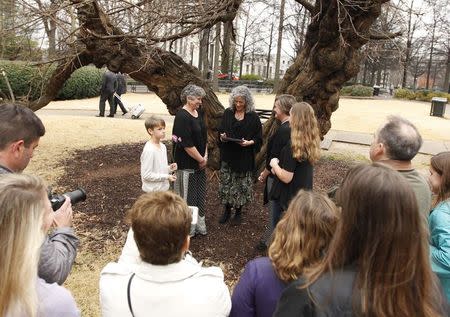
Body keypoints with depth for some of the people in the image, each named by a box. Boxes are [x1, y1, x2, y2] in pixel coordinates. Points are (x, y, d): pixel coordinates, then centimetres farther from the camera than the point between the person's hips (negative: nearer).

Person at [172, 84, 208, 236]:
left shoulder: (199, 113, 7)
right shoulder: (182, 117, -20)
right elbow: (187, 144, -22)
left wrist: (205, 156, 2)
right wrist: (201, 159, -12)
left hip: (200, 162, 8)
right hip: (187, 163, -8)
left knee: (200, 194, 17)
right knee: (187, 196, 5)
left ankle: (199, 225, 31)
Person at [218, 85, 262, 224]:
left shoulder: (253, 117, -5)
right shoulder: (228, 113, 3)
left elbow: (258, 138, -1)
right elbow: (221, 131, 10)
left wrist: (249, 142, -20)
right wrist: (222, 137, -12)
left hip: (244, 157, -2)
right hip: (228, 155, 3)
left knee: (241, 185, 6)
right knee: (226, 184, 7)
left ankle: (238, 211, 25)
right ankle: (227, 210, 26)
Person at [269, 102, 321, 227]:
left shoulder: (293, 145, -27)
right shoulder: (311, 142, -2)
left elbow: (286, 177, -24)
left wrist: (274, 164, -8)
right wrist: (278, 168, 5)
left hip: (288, 197, -7)